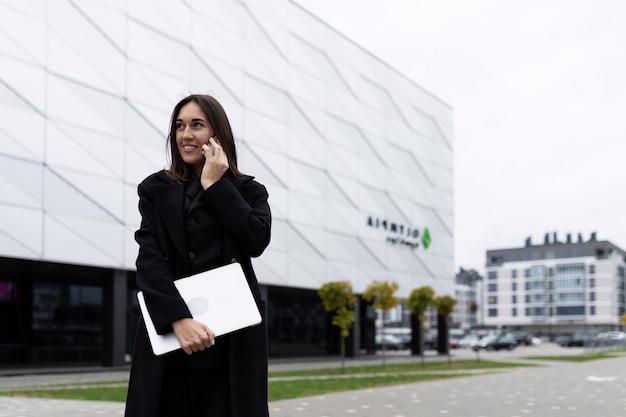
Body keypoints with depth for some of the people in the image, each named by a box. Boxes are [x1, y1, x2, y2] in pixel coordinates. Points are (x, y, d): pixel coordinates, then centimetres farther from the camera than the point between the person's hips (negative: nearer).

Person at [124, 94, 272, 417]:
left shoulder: (248, 191, 13)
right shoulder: (155, 190, 11)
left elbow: (257, 241, -6)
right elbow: (149, 260, -2)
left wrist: (214, 185, -3)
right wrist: (178, 319, -17)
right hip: (169, 334, 0)